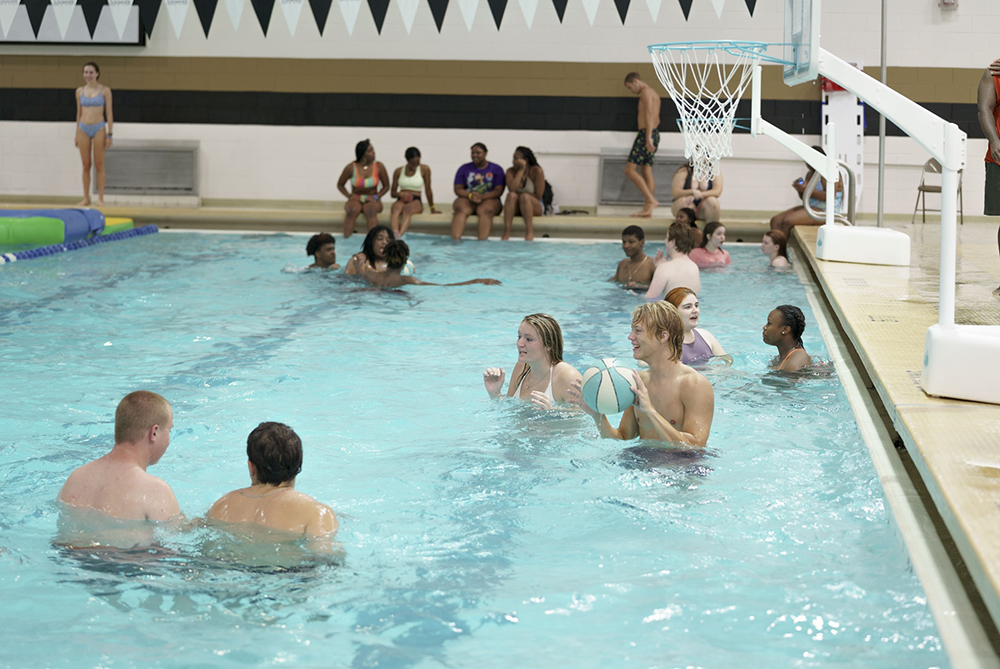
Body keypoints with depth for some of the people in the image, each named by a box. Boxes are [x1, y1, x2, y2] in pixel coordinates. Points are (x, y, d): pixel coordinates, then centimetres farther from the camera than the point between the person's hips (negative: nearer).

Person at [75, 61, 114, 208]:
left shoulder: (105, 90, -1)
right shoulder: (80, 91, 8)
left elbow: (109, 113, -2)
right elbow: (79, 113, 14)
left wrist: (109, 134, -7)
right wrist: (77, 134, 13)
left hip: (98, 129, -3)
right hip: (83, 129, 3)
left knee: (99, 165, -2)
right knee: (86, 165, 5)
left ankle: (100, 198, 2)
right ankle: (86, 198, 10)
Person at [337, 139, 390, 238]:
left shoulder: (379, 167, -2)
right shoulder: (351, 168, -3)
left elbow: (386, 186, 9)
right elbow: (340, 185, 11)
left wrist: (376, 197, -8)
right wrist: (349, 196, -4)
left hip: (372, 200, 0)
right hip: (355, 200, 0)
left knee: (370, 209, -37)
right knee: (352, 209, -36)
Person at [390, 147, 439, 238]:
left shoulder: (424, 169, 5)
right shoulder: (398, 171, 11)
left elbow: (428, 190, 9)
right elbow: (392, 193, 15)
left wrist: (432, 209, 13)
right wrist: (400, 194, -8)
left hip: (416, 201, -2)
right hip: (402, 200, 2)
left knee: (408, 208, -39)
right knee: (396, 207, -36)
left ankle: (400, 235, -63)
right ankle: (395, 232, -63)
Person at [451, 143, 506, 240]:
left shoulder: (496, 169, 8)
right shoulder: (464, 169, 14)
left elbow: (498, 191, -1)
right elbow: (458, 189, 7)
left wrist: (482, 197, -18)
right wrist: (470, 195, -15)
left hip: (488, 200, -1)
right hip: (467, 199, 1)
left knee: (485, 210, -37)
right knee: (460, 210, -33)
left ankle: (482, 242, -54)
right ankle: (455, 240, -50)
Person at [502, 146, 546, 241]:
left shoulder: (536, 171, -10)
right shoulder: (511, 172, -1)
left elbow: (538, 196, -13)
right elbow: (512, 189, -21)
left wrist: (520, 194, -13)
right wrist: (521, 171, -19)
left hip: (535, 207, -3)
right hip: (515, 209, 3)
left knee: (524, 196, -34)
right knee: (512, 195, -29)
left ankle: (530, 232, -35)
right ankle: (506, 232, -38)